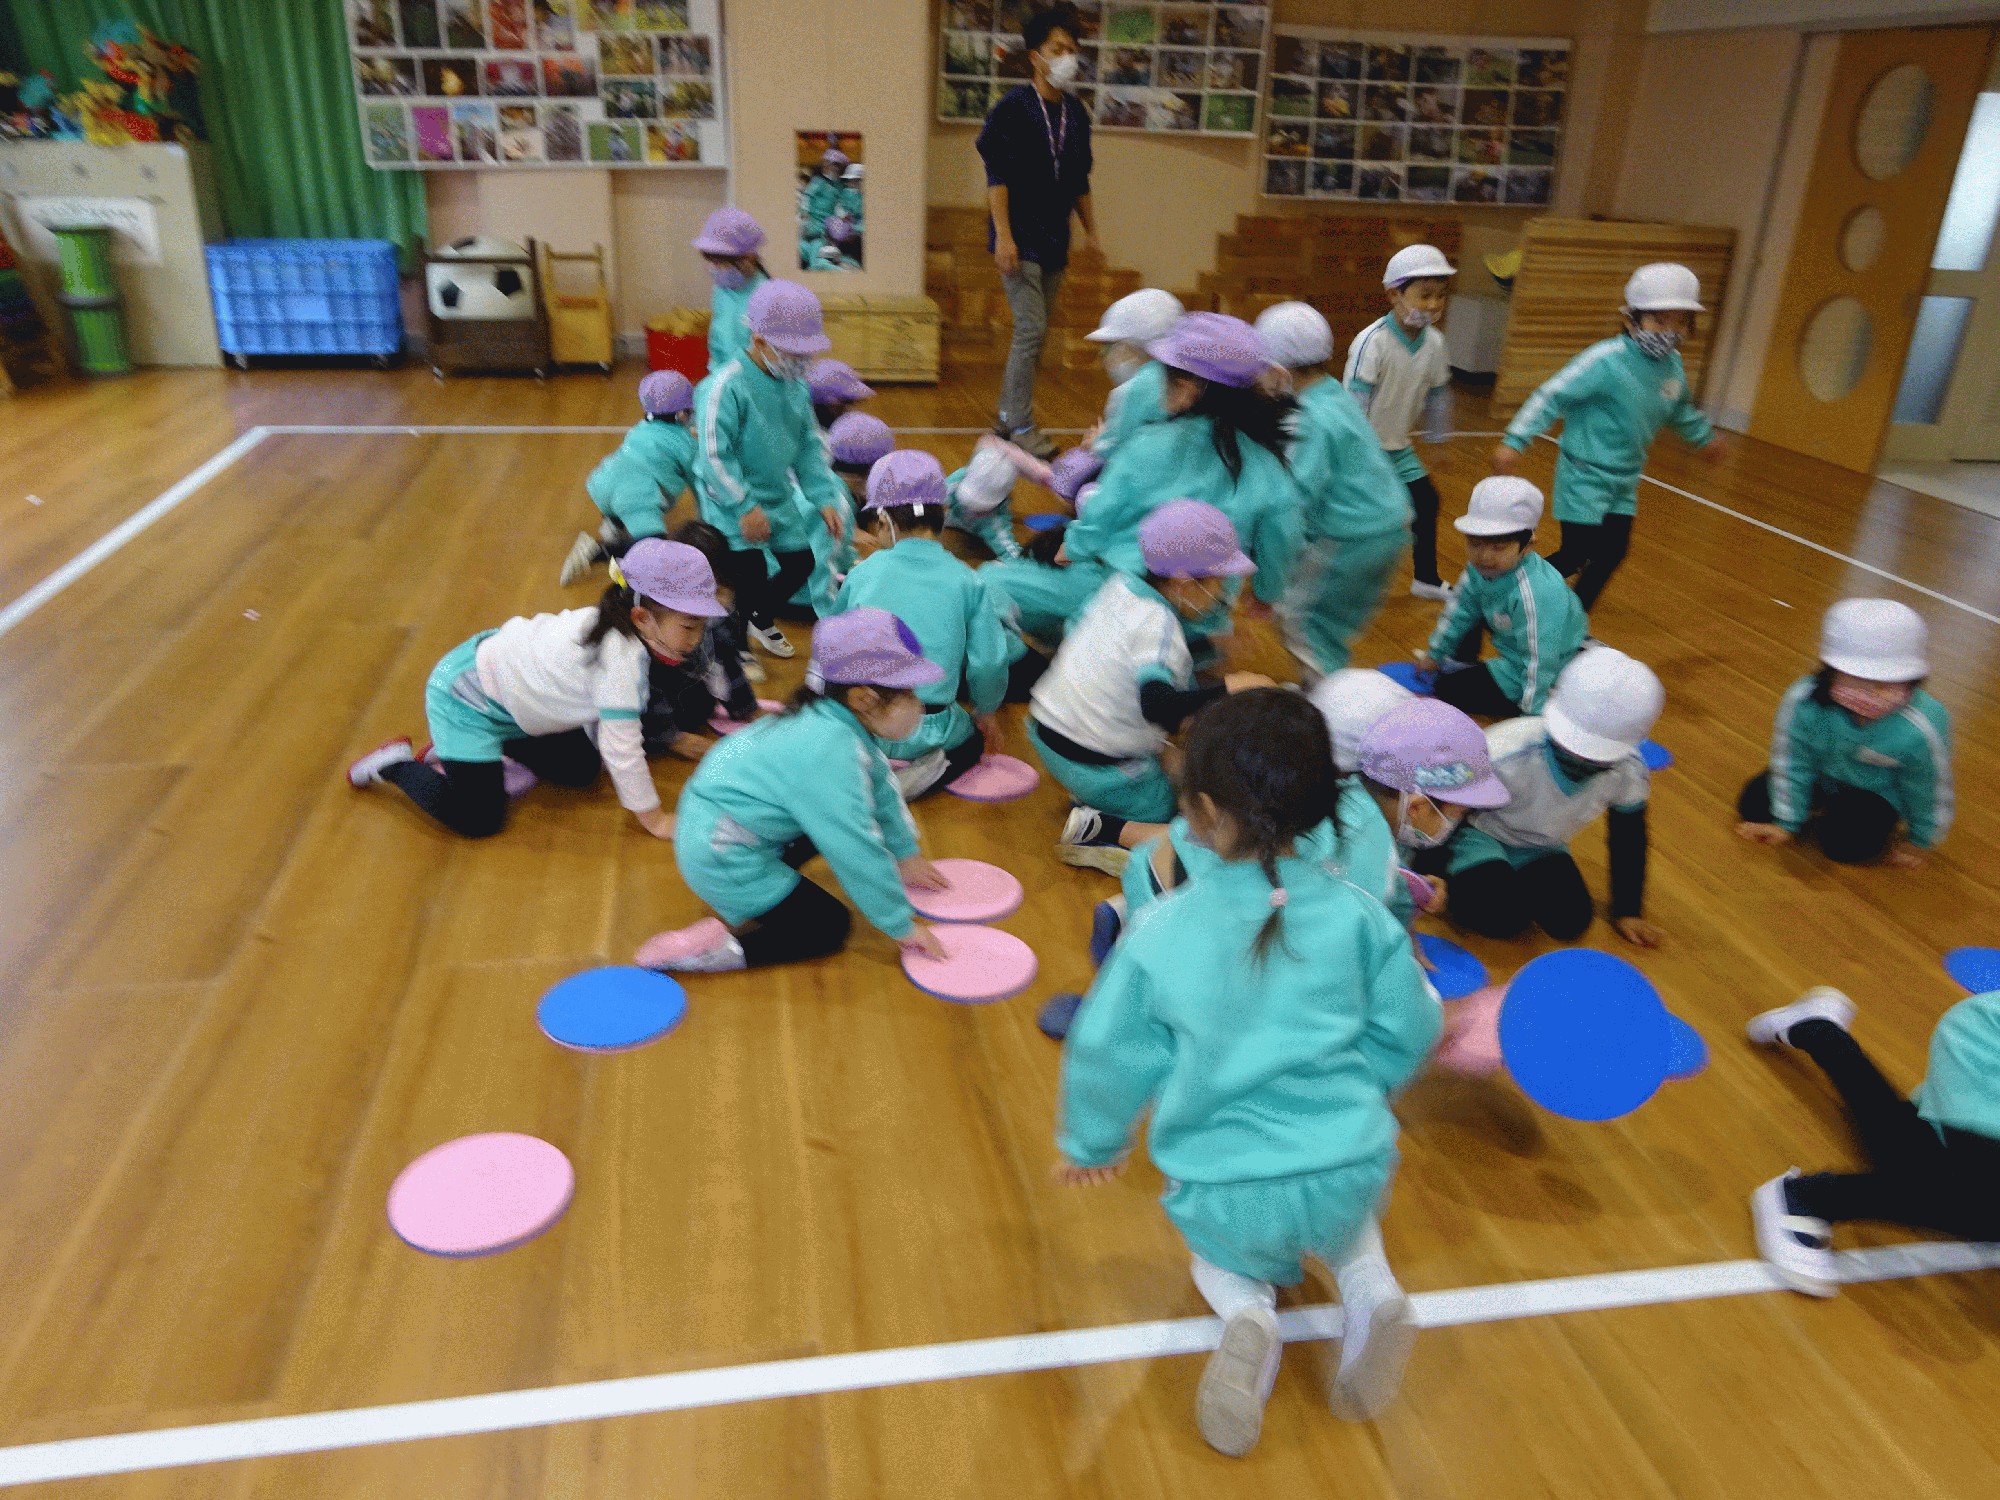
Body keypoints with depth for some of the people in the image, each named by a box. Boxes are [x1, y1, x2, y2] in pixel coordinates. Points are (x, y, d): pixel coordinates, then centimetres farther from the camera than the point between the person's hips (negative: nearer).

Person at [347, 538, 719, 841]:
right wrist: (654, 819, -21)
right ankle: (395, 764, 9)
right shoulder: (621, 658, -35)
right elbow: (621, 745, -30)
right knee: (479, 819, -13)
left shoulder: (619, 623, -8)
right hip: (463, 696, -9)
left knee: (581, 769, 13)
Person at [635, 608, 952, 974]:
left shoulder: (847, 723, -3)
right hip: (723, 860, -10)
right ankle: (717, 948, -11)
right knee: (830, 929, -3)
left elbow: (882, 789, 13)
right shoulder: (831, 752, -30)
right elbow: (858, 851, -27)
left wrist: (906, 855, 23)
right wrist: (902, 927, -17)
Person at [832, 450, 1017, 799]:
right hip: (926, 732, -2)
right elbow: (989, 662, -3)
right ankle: (917, 776, 0)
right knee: (974, 737, 30)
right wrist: (986, 711, 18)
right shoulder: (967, 582, -4)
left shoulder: (863, 574, -1)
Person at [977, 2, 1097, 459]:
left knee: (1034, 333, 10)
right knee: (1031, 330, -11)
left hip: (1055, 241, 6)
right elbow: (997, 175, -12)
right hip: (1021, 240, -6)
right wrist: (1003, 236, -19)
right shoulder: (1013, 108, -9)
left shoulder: (1076, 113, 10)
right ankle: (1022, 426, -3)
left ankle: (1007, 416, 22)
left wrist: (1090, 230, 16)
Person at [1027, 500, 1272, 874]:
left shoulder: (1119, 585, -1)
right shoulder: (1159, 625, -24)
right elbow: (1158, 705, -38)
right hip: (1101, 772, -8)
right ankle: (1104, 829, -13)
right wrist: (1226, 689, -37)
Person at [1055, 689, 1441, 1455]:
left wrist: (1091, 1144, 17)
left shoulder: (1160, 931, -13)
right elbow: (1408, 1033, 3)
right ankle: (1369, 1290, 8)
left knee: (1220, 1254, 32)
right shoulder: (1358, 914, -8)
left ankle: (1248, 1312, 0)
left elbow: (1107, 1054, -2)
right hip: (1351, 1170, 2)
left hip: (1225, 1195, -2)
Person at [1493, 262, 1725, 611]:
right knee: (1576, 556, -7)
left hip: (1624, 481, 8)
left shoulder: (1673, 366, 1)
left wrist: (1704, 436, 38)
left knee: (1613, 551, 10)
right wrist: (1514, 441, -28)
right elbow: (1553, 395, -22)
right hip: (1585, 477, -8)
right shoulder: (1607, 360, -23)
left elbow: (1681, 409, 22)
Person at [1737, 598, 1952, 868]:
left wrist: (1920, 842, 1)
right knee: (1753, 804, -8)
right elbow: (1793, 763, -17)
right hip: (1822, 776, 2)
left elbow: (1930, 787, -14)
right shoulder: (1803, 701, -34)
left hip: (1876, 792, -2)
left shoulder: (1920, 729, -36)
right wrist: (1786, 823, -8)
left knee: (1846, 844, -23)